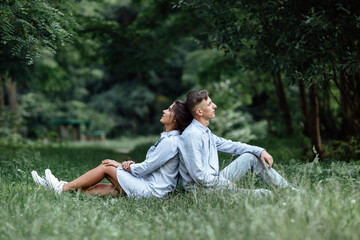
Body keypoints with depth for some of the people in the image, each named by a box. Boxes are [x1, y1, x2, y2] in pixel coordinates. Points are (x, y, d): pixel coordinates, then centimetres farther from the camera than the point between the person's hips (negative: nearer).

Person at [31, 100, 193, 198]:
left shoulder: (170, 142, -18)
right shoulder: (168, 138, 14)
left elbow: (144, 169, -16)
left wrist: (120, 165, -2)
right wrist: (132, 164, 0)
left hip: (151, 190, -9)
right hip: (151, 187, 9)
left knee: (106, 168, -5)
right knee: (100, 188, 2)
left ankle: (63, 188, 5)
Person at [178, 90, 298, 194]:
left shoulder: (205, 131, 12)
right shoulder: (192, 135, -20)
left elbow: (230, 146, 19)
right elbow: (198, 175, -24)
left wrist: (261, 151, 8)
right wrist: (229, 184, -13)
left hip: (214, 181, 10)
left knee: (251, 157, 10)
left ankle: (291, 191, 15)